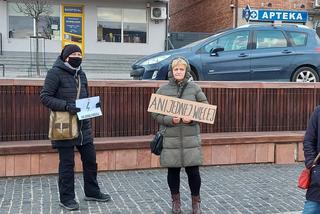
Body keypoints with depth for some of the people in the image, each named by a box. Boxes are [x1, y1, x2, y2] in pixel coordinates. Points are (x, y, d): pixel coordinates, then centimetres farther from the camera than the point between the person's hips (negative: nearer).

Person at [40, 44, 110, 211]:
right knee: (67, 163, 2)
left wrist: (93, 105, 1)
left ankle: (92, 192, 29)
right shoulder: (55, 73, -8)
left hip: (83, 125, 7)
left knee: (90, 159, 13)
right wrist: (66, 106, -24)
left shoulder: (81, 74, 14)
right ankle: (66, 198, 16)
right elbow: (45, 97, -12)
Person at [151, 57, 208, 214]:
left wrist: (192, 118, -13)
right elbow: (155, 113, 1)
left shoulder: (195, 89, 3)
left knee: (193, 171, 2)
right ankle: (176, 201, 28)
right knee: (173, 171, 9)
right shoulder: (162, 90, 2)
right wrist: (170, 120, -16)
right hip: (170, 138, 0)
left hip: (190, 137, 0)